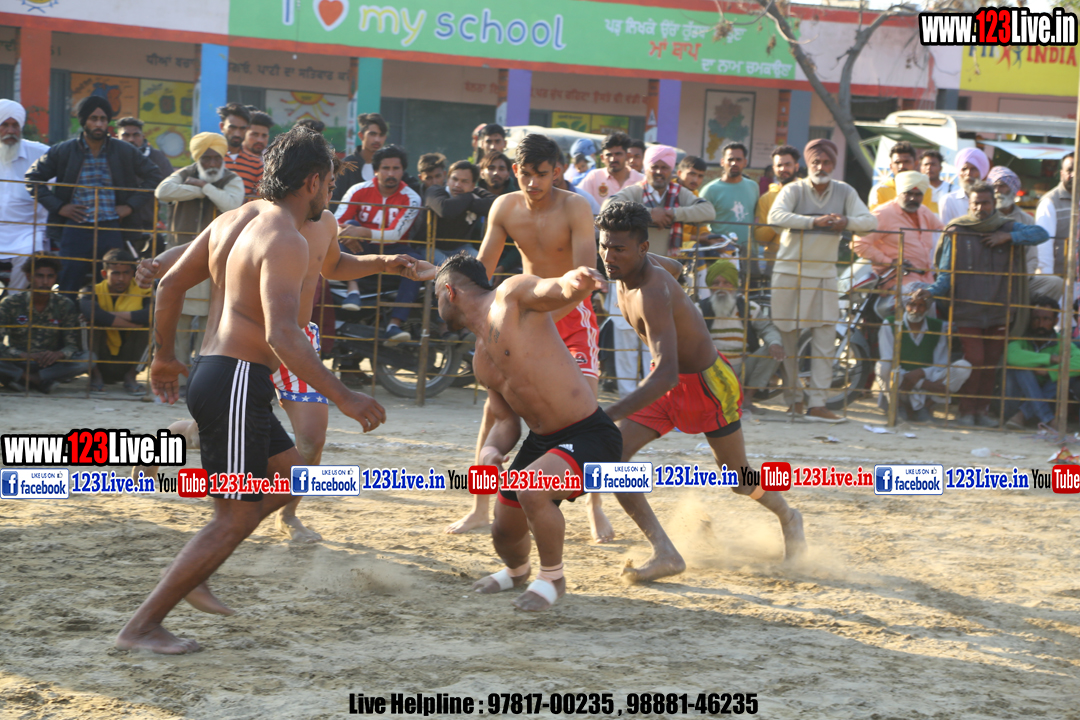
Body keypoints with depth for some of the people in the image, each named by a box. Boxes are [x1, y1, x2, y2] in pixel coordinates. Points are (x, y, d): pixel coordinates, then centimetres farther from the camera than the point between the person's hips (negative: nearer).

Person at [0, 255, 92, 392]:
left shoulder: (65, 306, 2)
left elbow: (72, 344, -4)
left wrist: (58, 354, -29)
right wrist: (22, 355, -33)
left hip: (49, 364, 2)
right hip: (17, 364, -2)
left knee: (87, 359, -27)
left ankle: (21, 378, -26)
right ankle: (41, 381, -25)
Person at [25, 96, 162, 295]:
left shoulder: (125, 152, 6)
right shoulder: (63, 151, 4)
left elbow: (154, 176, 13)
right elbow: (33, 178, 9)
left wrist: (131, 205, 2)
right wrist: (58, 207, -1)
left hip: (111, 232, 1)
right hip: (75, 231, -1)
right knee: (66, 292, -1)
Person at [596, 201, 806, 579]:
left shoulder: (653, 293, -37)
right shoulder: (627, 269, -10)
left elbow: (666, 375, -47)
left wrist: (612, 413, -57)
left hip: (708, 384, -7)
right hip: (668, 380, 7)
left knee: (736, 478, 13)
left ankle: (788, 517, 47)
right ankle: (665, 553, -11)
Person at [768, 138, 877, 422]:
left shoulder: (844, 192, 5)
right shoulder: (794, 190, -4)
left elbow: (871, 222, -3)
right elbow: (776, 216, -22)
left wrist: (847, 222, -24)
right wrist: (814, 221, -33)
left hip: (824, 273, 2)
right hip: (789, 271, -2)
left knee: (825, 337, -4)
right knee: (786, 335, 0)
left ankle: (817, 403, -3)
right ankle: (792, 398, 12)